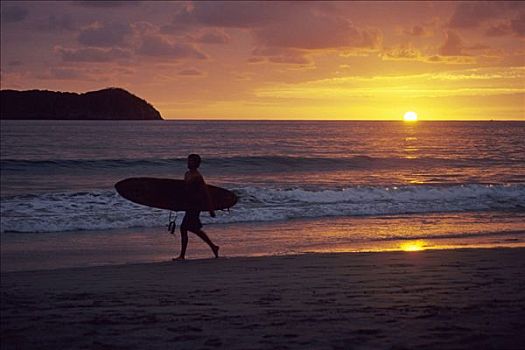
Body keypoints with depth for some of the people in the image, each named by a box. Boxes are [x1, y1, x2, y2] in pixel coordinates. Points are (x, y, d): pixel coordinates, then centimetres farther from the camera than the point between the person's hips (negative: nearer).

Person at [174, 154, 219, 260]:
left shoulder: (197, 177, -15)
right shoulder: (187, 174, 12)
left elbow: (206, 193, -17)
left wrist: (210, 210, -18)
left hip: (195, 206, -10)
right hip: (190, 205, 10)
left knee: (184, 228, -9)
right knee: (195, 229, 14)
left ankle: (182, 255, -2)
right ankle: (213, 247, 23)